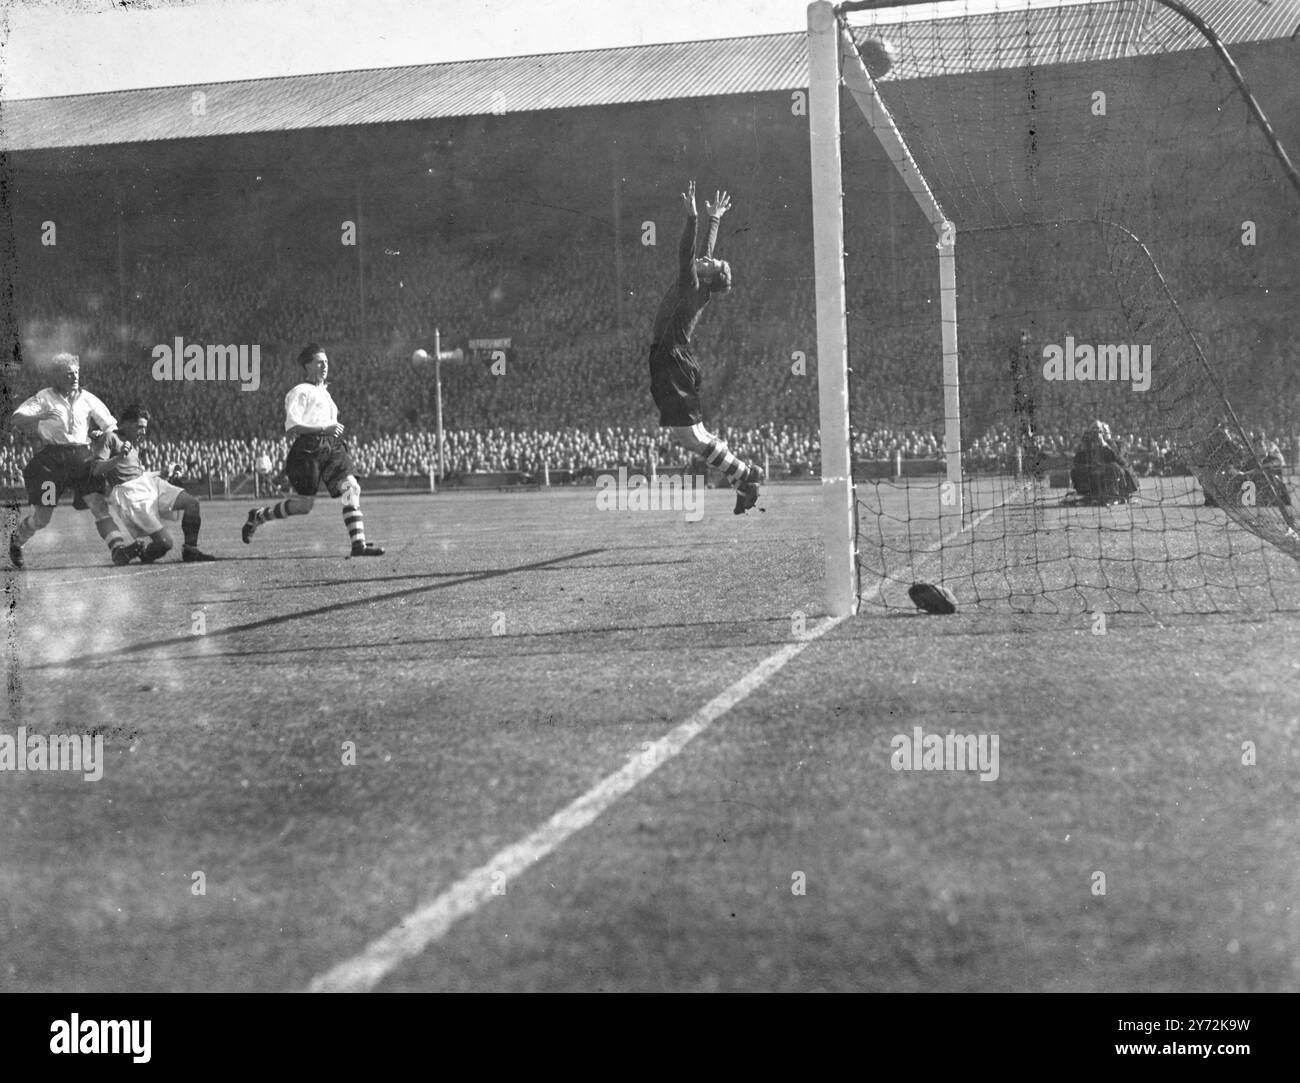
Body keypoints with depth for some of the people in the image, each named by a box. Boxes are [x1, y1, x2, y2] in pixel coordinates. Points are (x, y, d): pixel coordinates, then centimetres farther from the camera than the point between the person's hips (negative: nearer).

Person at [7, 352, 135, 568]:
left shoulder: (87, 399, 10)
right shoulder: (45, 398, 2)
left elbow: (110, 425, 13)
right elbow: (15, 419, -6)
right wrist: (43, 417, -14)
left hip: (82, 457, 2)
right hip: (52, 458, -2)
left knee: (99, 503, -15)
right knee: (41, 517, 2)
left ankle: (118, 548, -26)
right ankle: (16, 540, 30)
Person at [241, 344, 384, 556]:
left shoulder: (324, 392, 22)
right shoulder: (300, 392, -5)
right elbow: (291, 427, -16)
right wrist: (324, 429, -22)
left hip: (332, 447, 8)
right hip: (308, 449, -8)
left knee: (351, 489, -12)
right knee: (304, 504, -4)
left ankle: (359, 544, -17)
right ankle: (257, 516, 19)